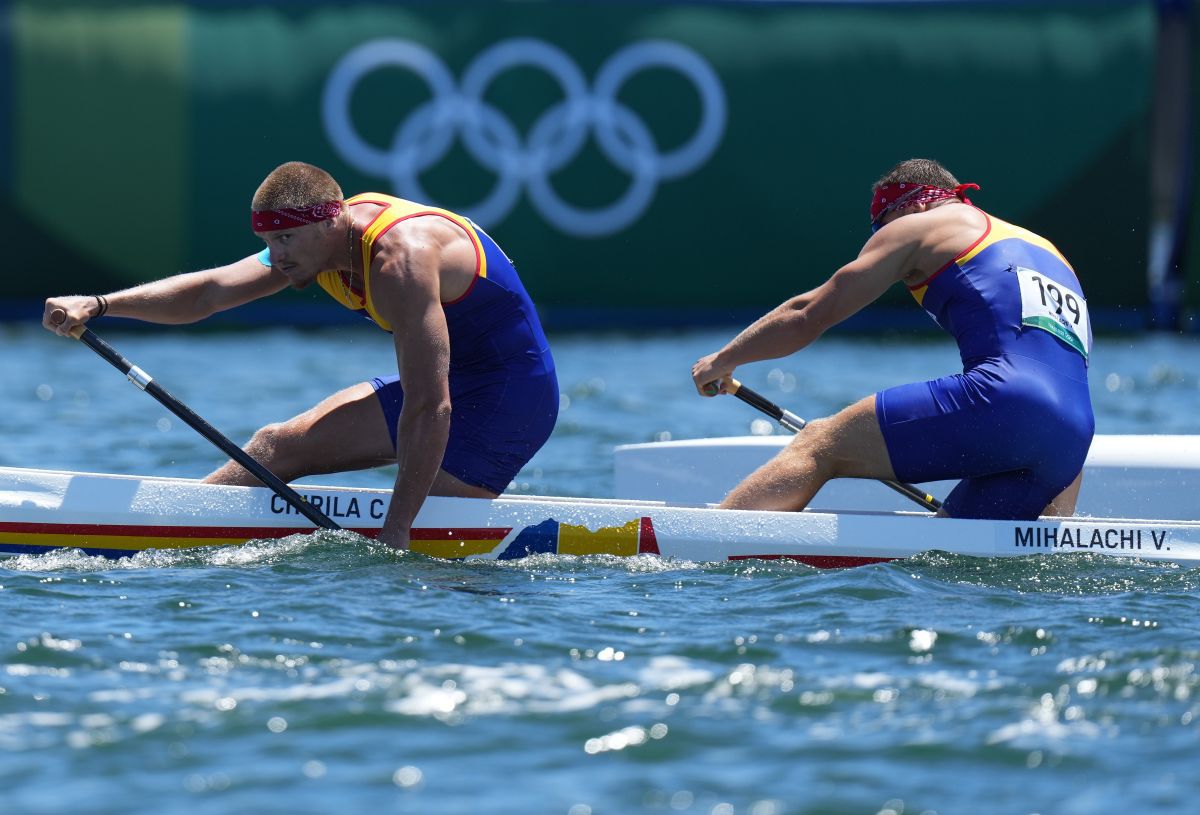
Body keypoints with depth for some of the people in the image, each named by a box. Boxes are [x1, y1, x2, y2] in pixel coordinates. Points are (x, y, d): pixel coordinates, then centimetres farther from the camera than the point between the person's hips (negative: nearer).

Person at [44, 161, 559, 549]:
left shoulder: (399, 260, -31)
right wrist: (97, 306, -16)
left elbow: (430, 409, -35)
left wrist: (396, 531, -34)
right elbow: (209, 290, -3)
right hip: (450, 381, 9)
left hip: (507, 400, -9)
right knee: (279, 447, 8)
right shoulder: (317, 237, -4)